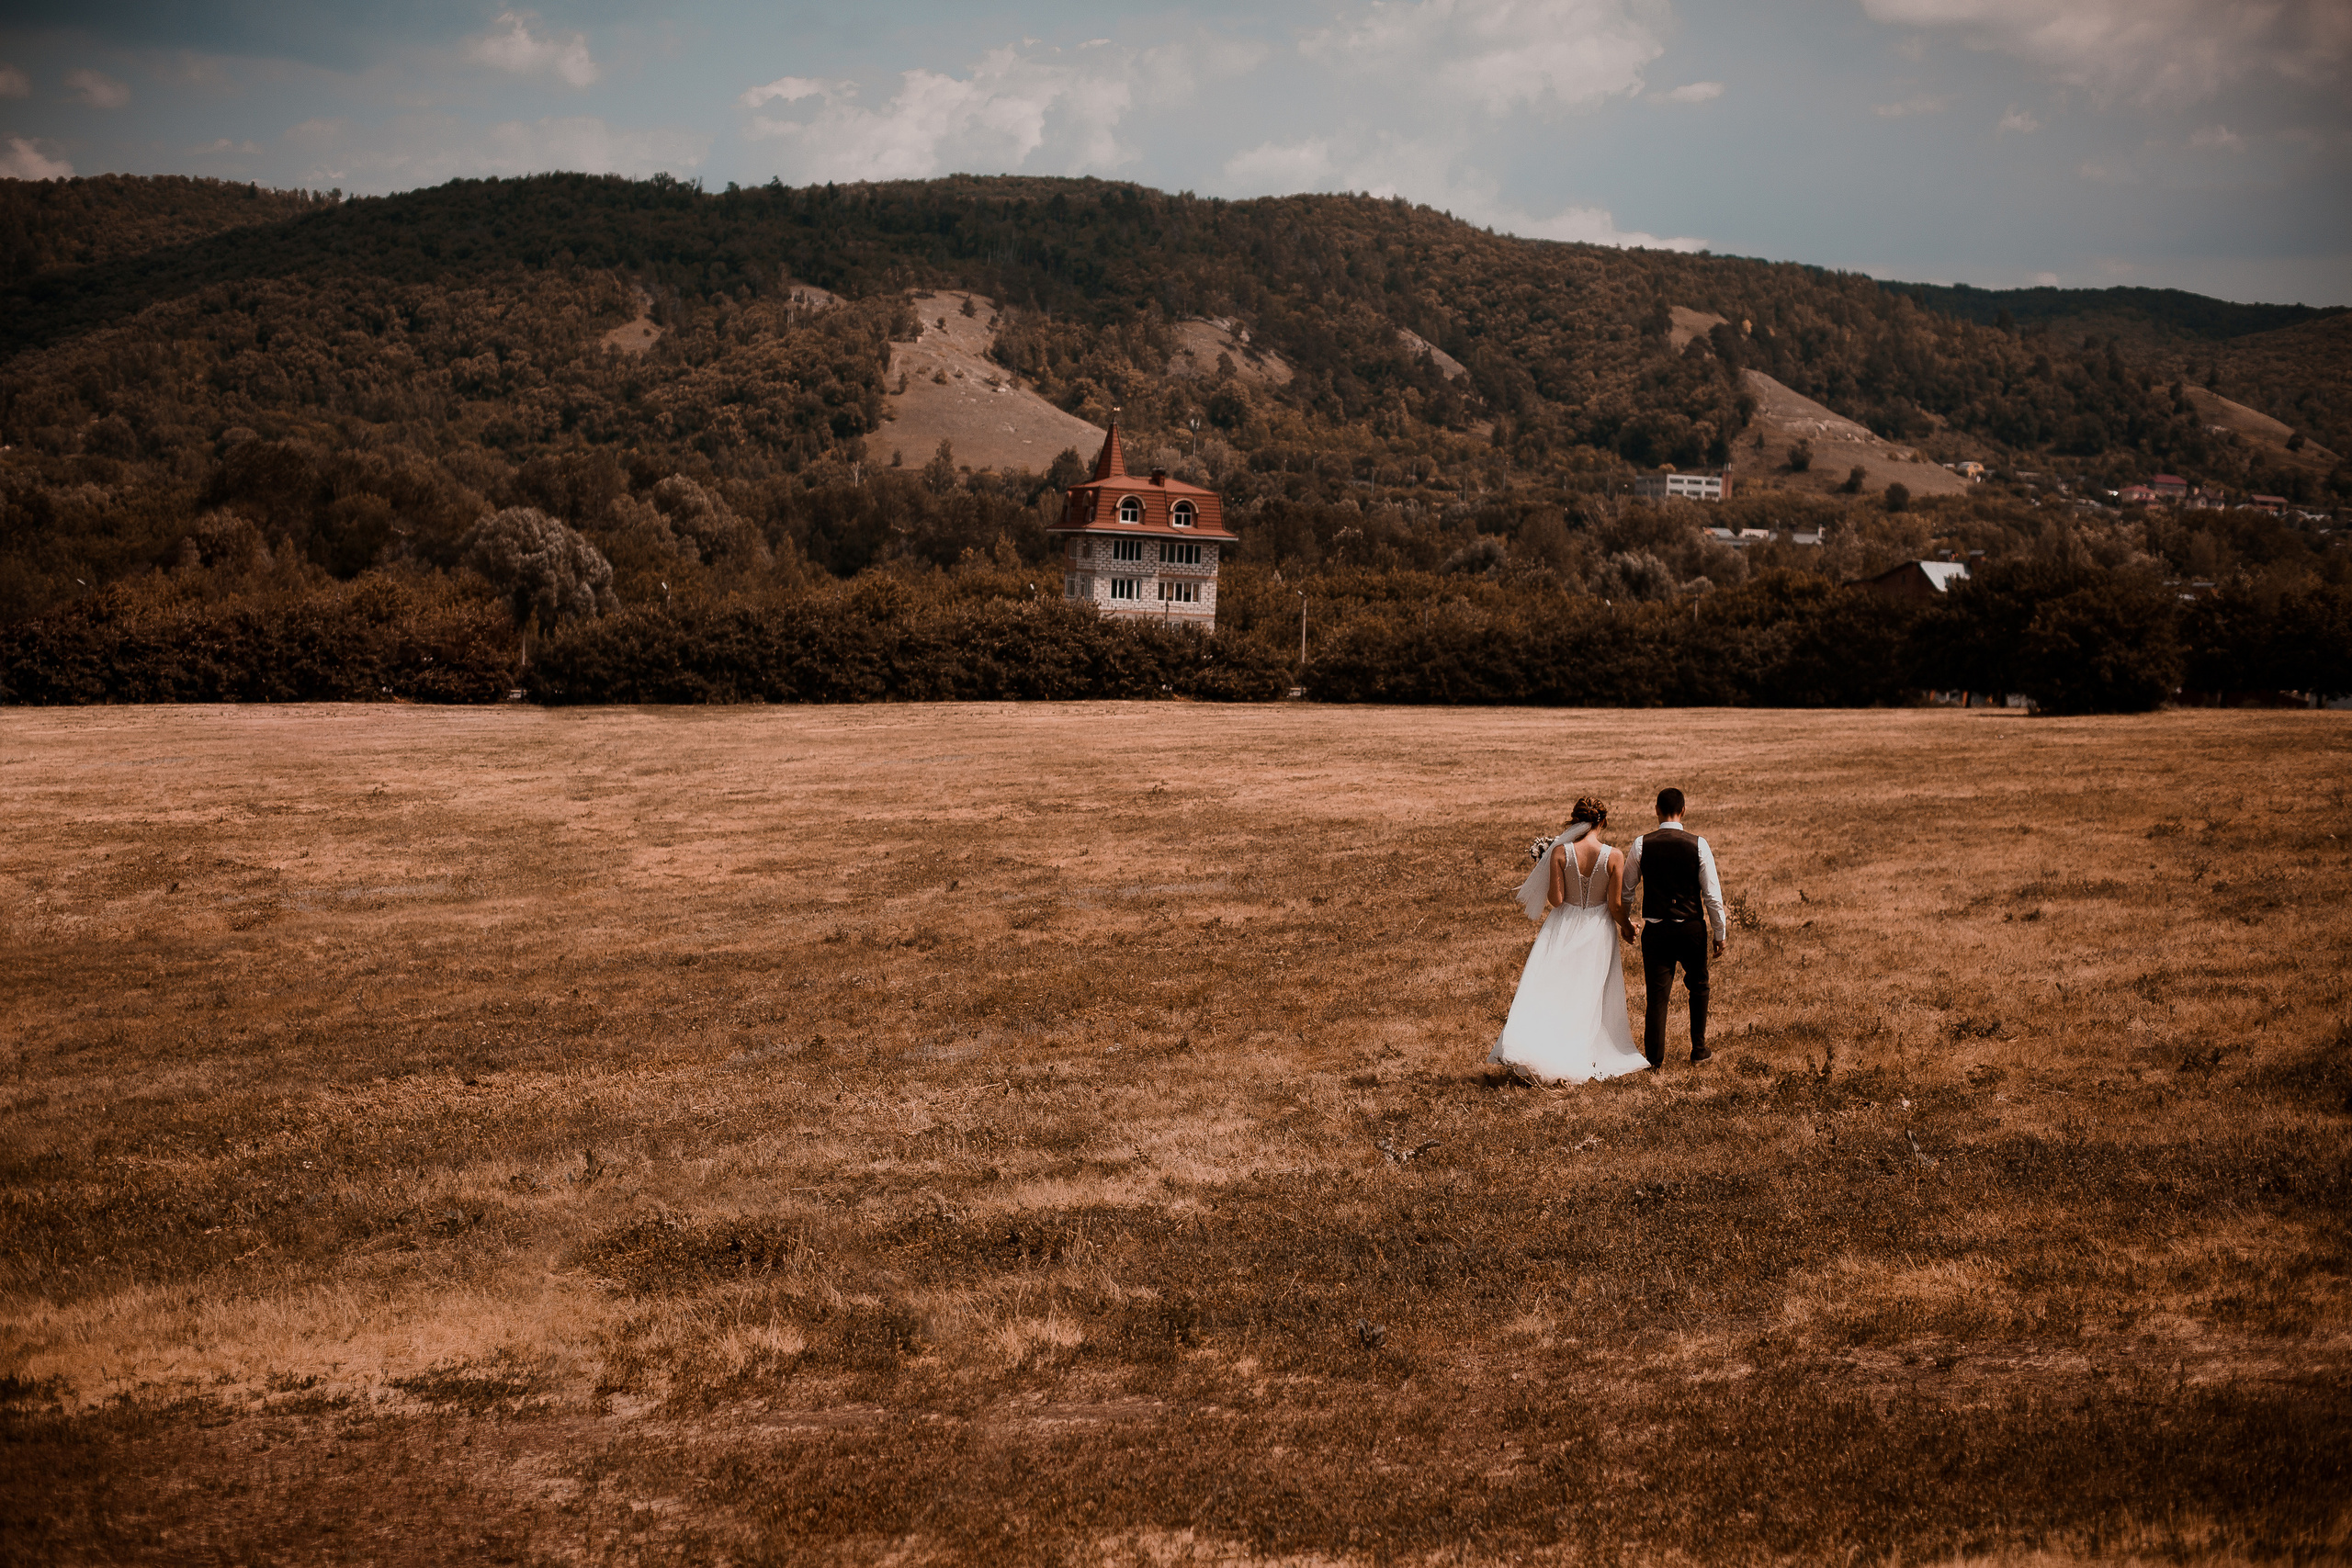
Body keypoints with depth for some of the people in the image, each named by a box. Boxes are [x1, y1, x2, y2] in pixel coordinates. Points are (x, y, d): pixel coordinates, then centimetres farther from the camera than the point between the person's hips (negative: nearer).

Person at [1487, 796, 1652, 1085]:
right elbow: (1616, 905, -8)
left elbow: (1556, 899, -12)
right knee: (1591, 995, 14)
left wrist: (1546, 867, 4)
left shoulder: (1560, 853, -13)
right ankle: (1585, 1059, 21)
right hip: (1598, 932, 0)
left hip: (1564, 930, 0)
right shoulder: (1614, 857, -13)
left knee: (1549, 990, 7)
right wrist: (1626, 926, 11)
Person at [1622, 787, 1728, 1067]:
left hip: (1655, 929, 0)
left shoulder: (1642, 845, -5)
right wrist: (1720, 934, 3)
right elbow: (1712, 894, -6)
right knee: (1698, 986, 21)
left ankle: (1655, 1057, 7)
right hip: (1692, 928, 0)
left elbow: (1626, 889, 4)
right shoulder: (1698, 844, -8)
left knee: (1658, 992, 6)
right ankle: (1699, 1049, 25)